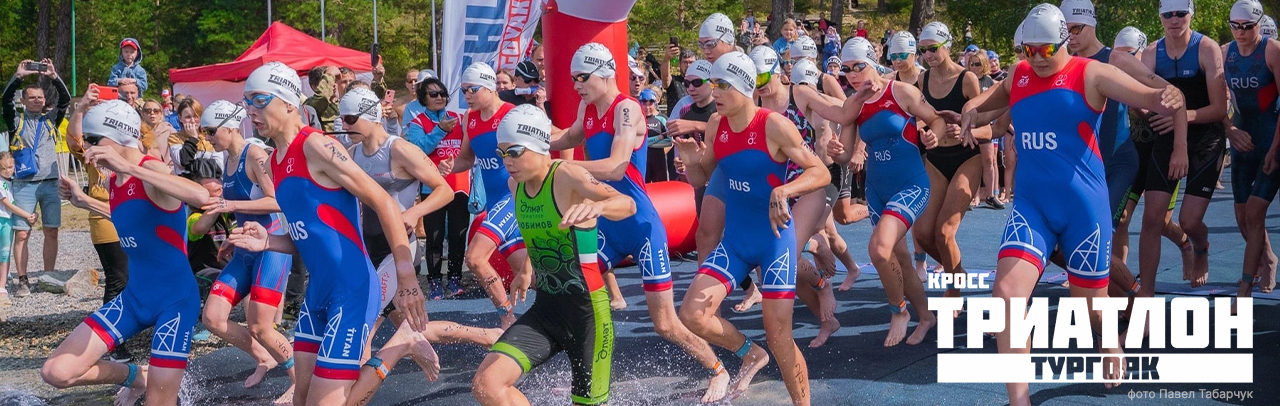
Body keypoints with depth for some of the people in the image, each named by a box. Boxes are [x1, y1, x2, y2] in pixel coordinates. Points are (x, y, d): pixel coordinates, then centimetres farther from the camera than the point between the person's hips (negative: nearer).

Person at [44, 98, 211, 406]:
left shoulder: (152, 172, -19)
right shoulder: (115, 181, 5)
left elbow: (201, 197, -41)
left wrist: (129, 167, -43)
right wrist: (83, 201, 19)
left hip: (175, 300, -7)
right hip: (134, 297, 7)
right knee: (56, 372, -4)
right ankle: (136, 377, 22)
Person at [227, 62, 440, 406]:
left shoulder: (316, 146, -15)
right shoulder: (273, 164, 12)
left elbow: (384, 204, -17)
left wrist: (407, 280, -23)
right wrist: (267, 242, -1)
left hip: (352, 291, -9)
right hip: (318, 291, 9)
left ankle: (401, 344, 6)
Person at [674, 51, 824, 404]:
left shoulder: (774, 126, -16)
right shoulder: (716, 126, 0)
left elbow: (821, 173, -17)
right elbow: (700, 178, 13)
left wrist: (784, 190, -34)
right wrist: (692, 161, -10)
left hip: (775, 239, -5)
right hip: (734, 240, 5)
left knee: (778, 335, -6)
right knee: (692, 314, -10)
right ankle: (749, 353, 17)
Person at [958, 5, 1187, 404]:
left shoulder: (1092, 74, -7)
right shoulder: (1018, 76, 8)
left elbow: (1150, 97, -15)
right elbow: (995, 97, 30)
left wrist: (1171, 100, -39)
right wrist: (973, 110, 7)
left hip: (1083, 204, -3)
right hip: (1030, 204, 3)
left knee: (1090, 298, 11)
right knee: (1007, 291, -19)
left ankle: (1111, 346, 48)